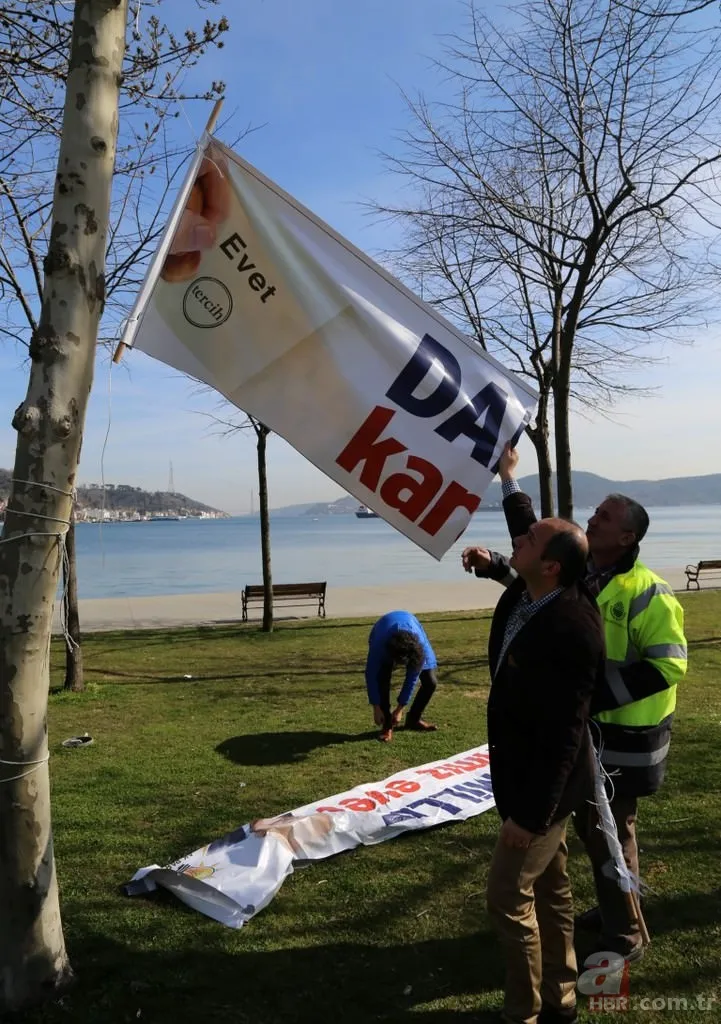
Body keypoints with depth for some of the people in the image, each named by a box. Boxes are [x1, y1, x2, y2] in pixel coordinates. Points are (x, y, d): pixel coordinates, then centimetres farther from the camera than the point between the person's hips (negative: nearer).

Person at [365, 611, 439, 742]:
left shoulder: (420, 647, -39)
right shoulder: (379, 644, -43)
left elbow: (412, 679, -27)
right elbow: (371, 675, -29)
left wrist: (400, 709, -21)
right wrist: (376, 708, -25)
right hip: (385, 639, -1)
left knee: (431, 682, -10)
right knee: (382, 679, -26)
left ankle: (413, 719, 11)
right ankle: (387, 725, -11)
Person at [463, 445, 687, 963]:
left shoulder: (647, 594, -22)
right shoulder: (575, 569, 1)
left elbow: (669, 666, -22)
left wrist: (600, 695, -27)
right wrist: (509, 480, 2)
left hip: (624, 736, -8)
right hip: (583, 727, 8)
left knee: (611, 833, 3)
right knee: (589, 825, 20)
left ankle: (625, 939, 23)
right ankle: (612, 910, 42)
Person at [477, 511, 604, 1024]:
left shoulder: (571, 630, -33)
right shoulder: (523, 595, -8)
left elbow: (564, 735, -29)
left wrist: (531, 813, -25)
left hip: (544, 786, -9)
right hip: (529, 774, 9)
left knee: (508, 895, 4)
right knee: (550, 887, 22)